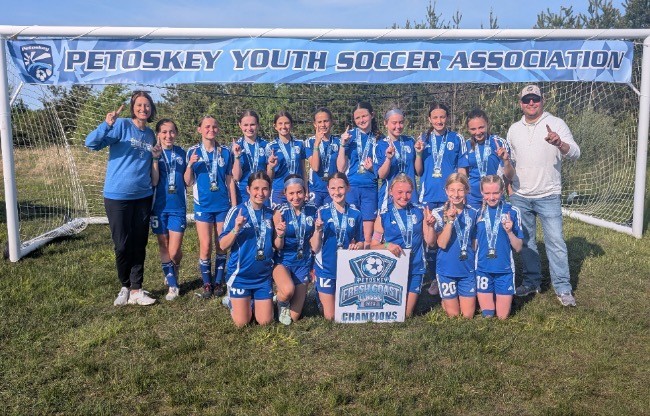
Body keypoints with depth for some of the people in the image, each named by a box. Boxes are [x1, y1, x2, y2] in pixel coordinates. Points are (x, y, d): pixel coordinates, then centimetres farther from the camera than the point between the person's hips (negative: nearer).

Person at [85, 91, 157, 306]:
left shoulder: (150, 134, 10)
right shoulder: (122, 125, -6)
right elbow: (91, 143, -19)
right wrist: (107, 125, -34)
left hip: (143, 196, 5)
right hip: (117, 196, -5)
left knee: (139, 245, 7)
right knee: (122, 245, 2)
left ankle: (136, 291, 16)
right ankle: (125, 287, 22)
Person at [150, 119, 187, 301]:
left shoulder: (181, 153, 6)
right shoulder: (154, 153, 0)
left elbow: (188, 181, 10)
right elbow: (154, 181, -11)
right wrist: (155, 158, -18)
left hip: (178, 206, 1)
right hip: (159, 206, 0)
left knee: (174, 250, -4)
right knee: (164, 247, 7)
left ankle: (172, 275, 28)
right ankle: (172, 285, 20)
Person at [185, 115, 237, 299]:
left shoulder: (225, 152, 3)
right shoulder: (193, 152, 0)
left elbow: (230, 180, 7)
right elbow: (188, 182, 0)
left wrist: (234, 204, 4)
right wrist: (190, 165, -18)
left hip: (223, 205, 1)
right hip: (203, 205, -1)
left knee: (221, 245, 7)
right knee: (205, 246, -2)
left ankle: (218, 282, 20)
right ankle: (207, 283, 13)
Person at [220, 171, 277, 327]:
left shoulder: (271, 214, 0)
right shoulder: (237, 211, -13)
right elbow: (223, 246, -12)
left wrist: (279, 234, -14)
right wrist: (236, 229, -29)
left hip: (264, 275, 3)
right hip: (240, 274, -3)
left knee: (265, 322, 8)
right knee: (241, 323, 4)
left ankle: (253, 300, 37)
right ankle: (234, 302, 35)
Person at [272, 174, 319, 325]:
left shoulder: (312, 209, -6)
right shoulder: (281, 211, -14)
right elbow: (278, 247, -12)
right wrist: (280, 235, -31)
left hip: (303, 263, 3)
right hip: (283, 260, -2)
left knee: (294, 317, 4)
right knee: (288, 290, -36)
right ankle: (281, 303, 0)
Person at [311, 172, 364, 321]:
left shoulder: (355, 214, -4)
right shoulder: (322, 212, -10)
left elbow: (361, 242, 8)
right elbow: (315, 247, -10)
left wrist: (357, 246, -14)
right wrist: (318, 230, -27)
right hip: (326, 268, -2)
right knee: (330, 316, 6)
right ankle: (321, 296, 35)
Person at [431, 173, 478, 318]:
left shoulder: (472, 213, 0)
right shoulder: (439, 213, -10)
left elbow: (474, 242, 12)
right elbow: (442, 244, -20)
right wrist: (450, 220, -29)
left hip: (468, 268, 3)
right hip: (447, 268, -2)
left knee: (468, 315, 7)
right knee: (453, 314, 10)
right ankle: (445, 301, 39)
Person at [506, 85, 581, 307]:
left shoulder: (556, 124, -4)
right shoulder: (514, 129, 9)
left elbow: (575, 153, -14)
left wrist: (559, 143, -34)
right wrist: (509, 186, 11)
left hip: (548, 197, -4)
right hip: (520, 197, 4)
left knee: (555, 241, -4)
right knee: (525, 241, 11)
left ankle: (563, 288, 5)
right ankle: (531, 282, 24)